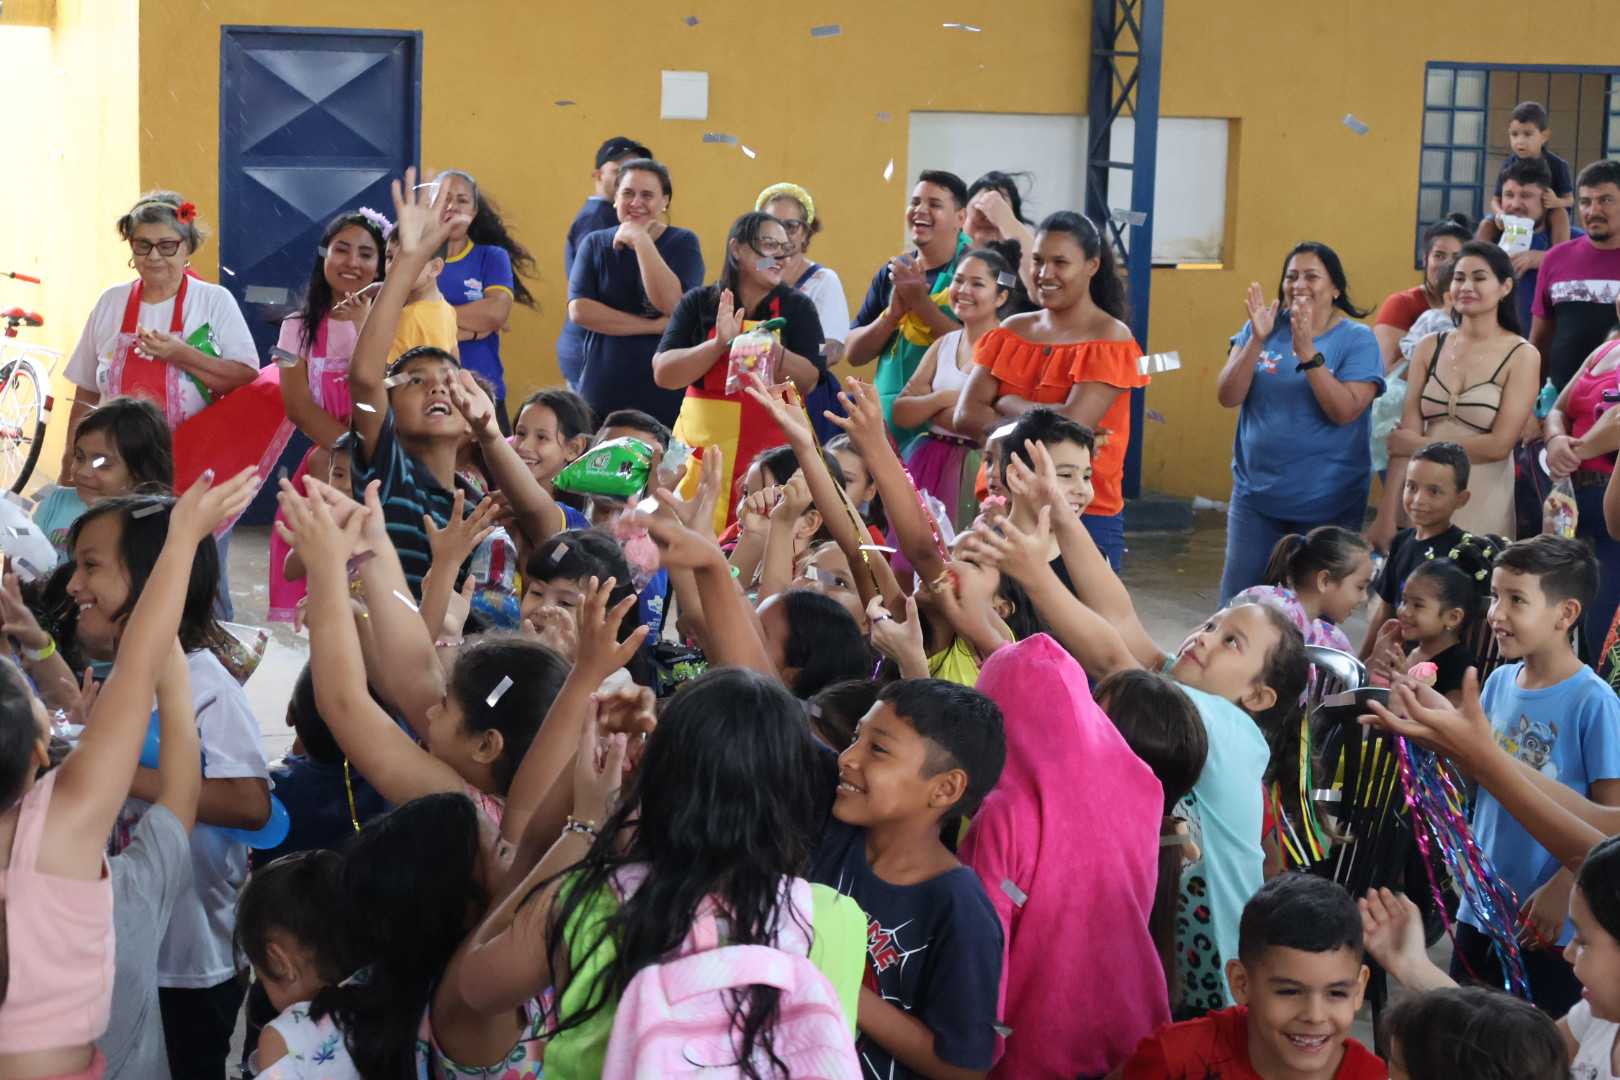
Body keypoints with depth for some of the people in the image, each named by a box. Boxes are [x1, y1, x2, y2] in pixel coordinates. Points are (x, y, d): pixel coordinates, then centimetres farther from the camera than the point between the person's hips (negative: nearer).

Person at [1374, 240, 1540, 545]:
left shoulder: (1522, 356, -3)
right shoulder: (1429, 348, 7)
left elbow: (1499, 445, -11)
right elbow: (1406, 436, 0)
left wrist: (1421, 444, -5)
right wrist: (1386, 514, -8)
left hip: (1482, 505, -3)